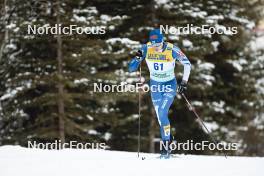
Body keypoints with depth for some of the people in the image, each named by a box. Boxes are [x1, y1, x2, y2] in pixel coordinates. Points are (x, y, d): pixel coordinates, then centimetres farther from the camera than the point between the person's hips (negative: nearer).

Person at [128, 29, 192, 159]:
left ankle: (165, 145, -9)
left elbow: (187, 64, -8)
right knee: (161, 117, 3)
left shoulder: (172, 50, -21)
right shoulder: (146, 49, -15)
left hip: (170, 85, -3)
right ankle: (168, 138, 21)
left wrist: (184, 82, -14)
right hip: (155, 86, 3)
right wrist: (137, 58, -32)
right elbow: (131, 69, -12)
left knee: (162, 113, -18)